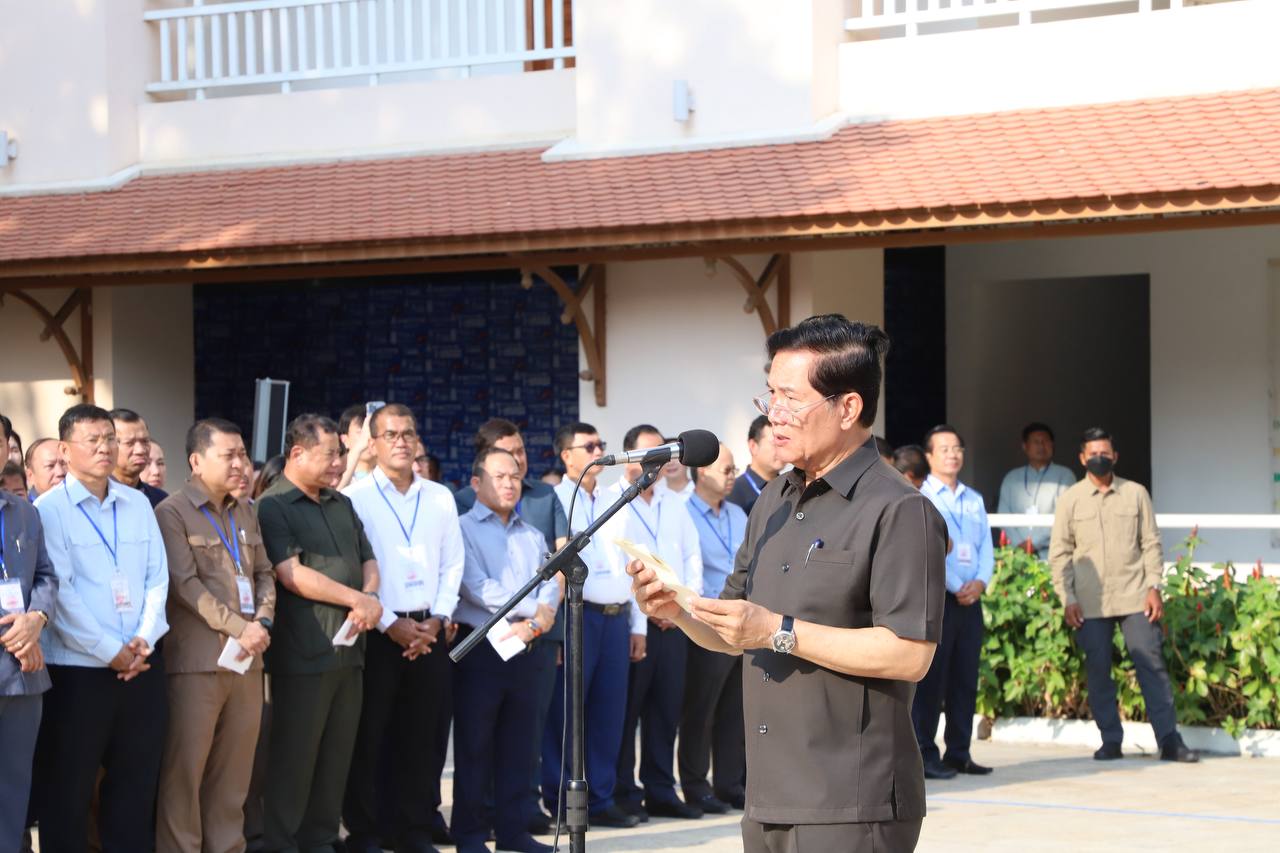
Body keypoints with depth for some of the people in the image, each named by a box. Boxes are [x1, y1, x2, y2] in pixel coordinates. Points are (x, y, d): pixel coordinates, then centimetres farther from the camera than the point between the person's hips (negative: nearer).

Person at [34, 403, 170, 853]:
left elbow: (157, 578, 8)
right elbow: (60, 592, -13)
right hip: (78, 670, -5)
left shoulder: (138, 504, 10)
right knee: (68, 792, 3)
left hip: (141, 668, 5)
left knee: (135, 786, 11)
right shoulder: (49, 509, -6)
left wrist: (145, 639, -7)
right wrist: (110, 652, -14)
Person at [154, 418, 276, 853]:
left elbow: (264, 573, 18)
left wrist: (263, 621, -2)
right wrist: (238, 627, -16)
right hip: (197, 658, -6)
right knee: (185, 768, -3)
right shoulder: (172, 513, -4)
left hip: (247, 658, 6)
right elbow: (184, 583, -12)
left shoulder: (245, 511, 17)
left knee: (235, 769, 9)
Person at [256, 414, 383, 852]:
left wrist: (371, 597, -3)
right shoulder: (272, 507, -7)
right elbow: (291, 574, -15)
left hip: (349, 648, 7)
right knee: (294, 756, -3)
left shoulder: (342, 505, 18)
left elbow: (367, 560, 20)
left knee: (337, 754, 9)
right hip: (303, 653, -7)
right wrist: (357, 599, -12)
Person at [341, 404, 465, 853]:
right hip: (376, 632, -4)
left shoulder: (440, 497, 12)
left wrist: (439, 619, -3)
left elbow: (452, 564, 10)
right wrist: (389, 624, -12)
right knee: (369, 735, 0)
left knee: (423, 734, 6)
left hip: (430, 631, 4)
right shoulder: (354, 497, -3)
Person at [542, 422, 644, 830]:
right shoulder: (553, 502, -3)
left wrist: (637, 625, 14)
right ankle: (560, 804, 3)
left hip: (616, 618, 6)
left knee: (610, 711, 7)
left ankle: (600, 800, 14)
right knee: (565, 712, -3)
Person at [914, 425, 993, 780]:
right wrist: (956, 587, -14)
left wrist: (980, 582, -5)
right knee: (931, 677, -6)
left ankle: (959, 753, 12)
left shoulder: (974, 500, 17)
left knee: (965, 677, 7)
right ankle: (925, 754, -3)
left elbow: (985, 547, 13)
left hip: (970, 599, 6)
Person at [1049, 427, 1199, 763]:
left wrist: (1154, 587, -2)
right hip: (1090, 603, 0)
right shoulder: (1070, 500, 6)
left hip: (1134, 597, 0)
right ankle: (1111, 741, 10)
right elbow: (1059, 553, 5)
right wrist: (1067, 599, -2)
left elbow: (1151, 543, 8)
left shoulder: (1136, 494, 7)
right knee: (1097, 670, 2)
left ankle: (1169, 740, -3)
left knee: (1151, 665, -4)